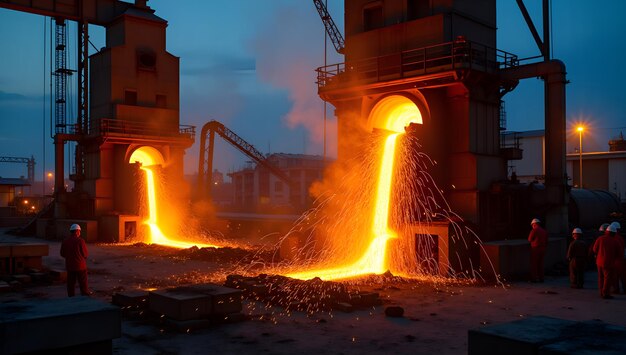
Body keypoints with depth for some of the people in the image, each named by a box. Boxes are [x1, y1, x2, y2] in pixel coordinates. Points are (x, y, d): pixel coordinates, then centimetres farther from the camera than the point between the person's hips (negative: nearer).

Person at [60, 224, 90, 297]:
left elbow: (62, 254, 7)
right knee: (83, 283, 4)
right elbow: (85, 254, -10)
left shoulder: (65, 241, 0)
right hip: (80, 266, -4)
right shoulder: (80, 240, -14)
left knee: (71, 283, 11)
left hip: (70, 266, 4)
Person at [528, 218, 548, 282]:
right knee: (540, 263, 12)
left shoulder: (534, 230, -12)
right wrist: (545, 248, 20)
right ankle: (541, 278, 14)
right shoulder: (544, 231, 9)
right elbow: (546, 241, 13)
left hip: (535, 248, -6)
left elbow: (529, 239, -7)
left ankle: (533, 278, 1)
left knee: (533, 264, 0)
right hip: (542, 249, 6)